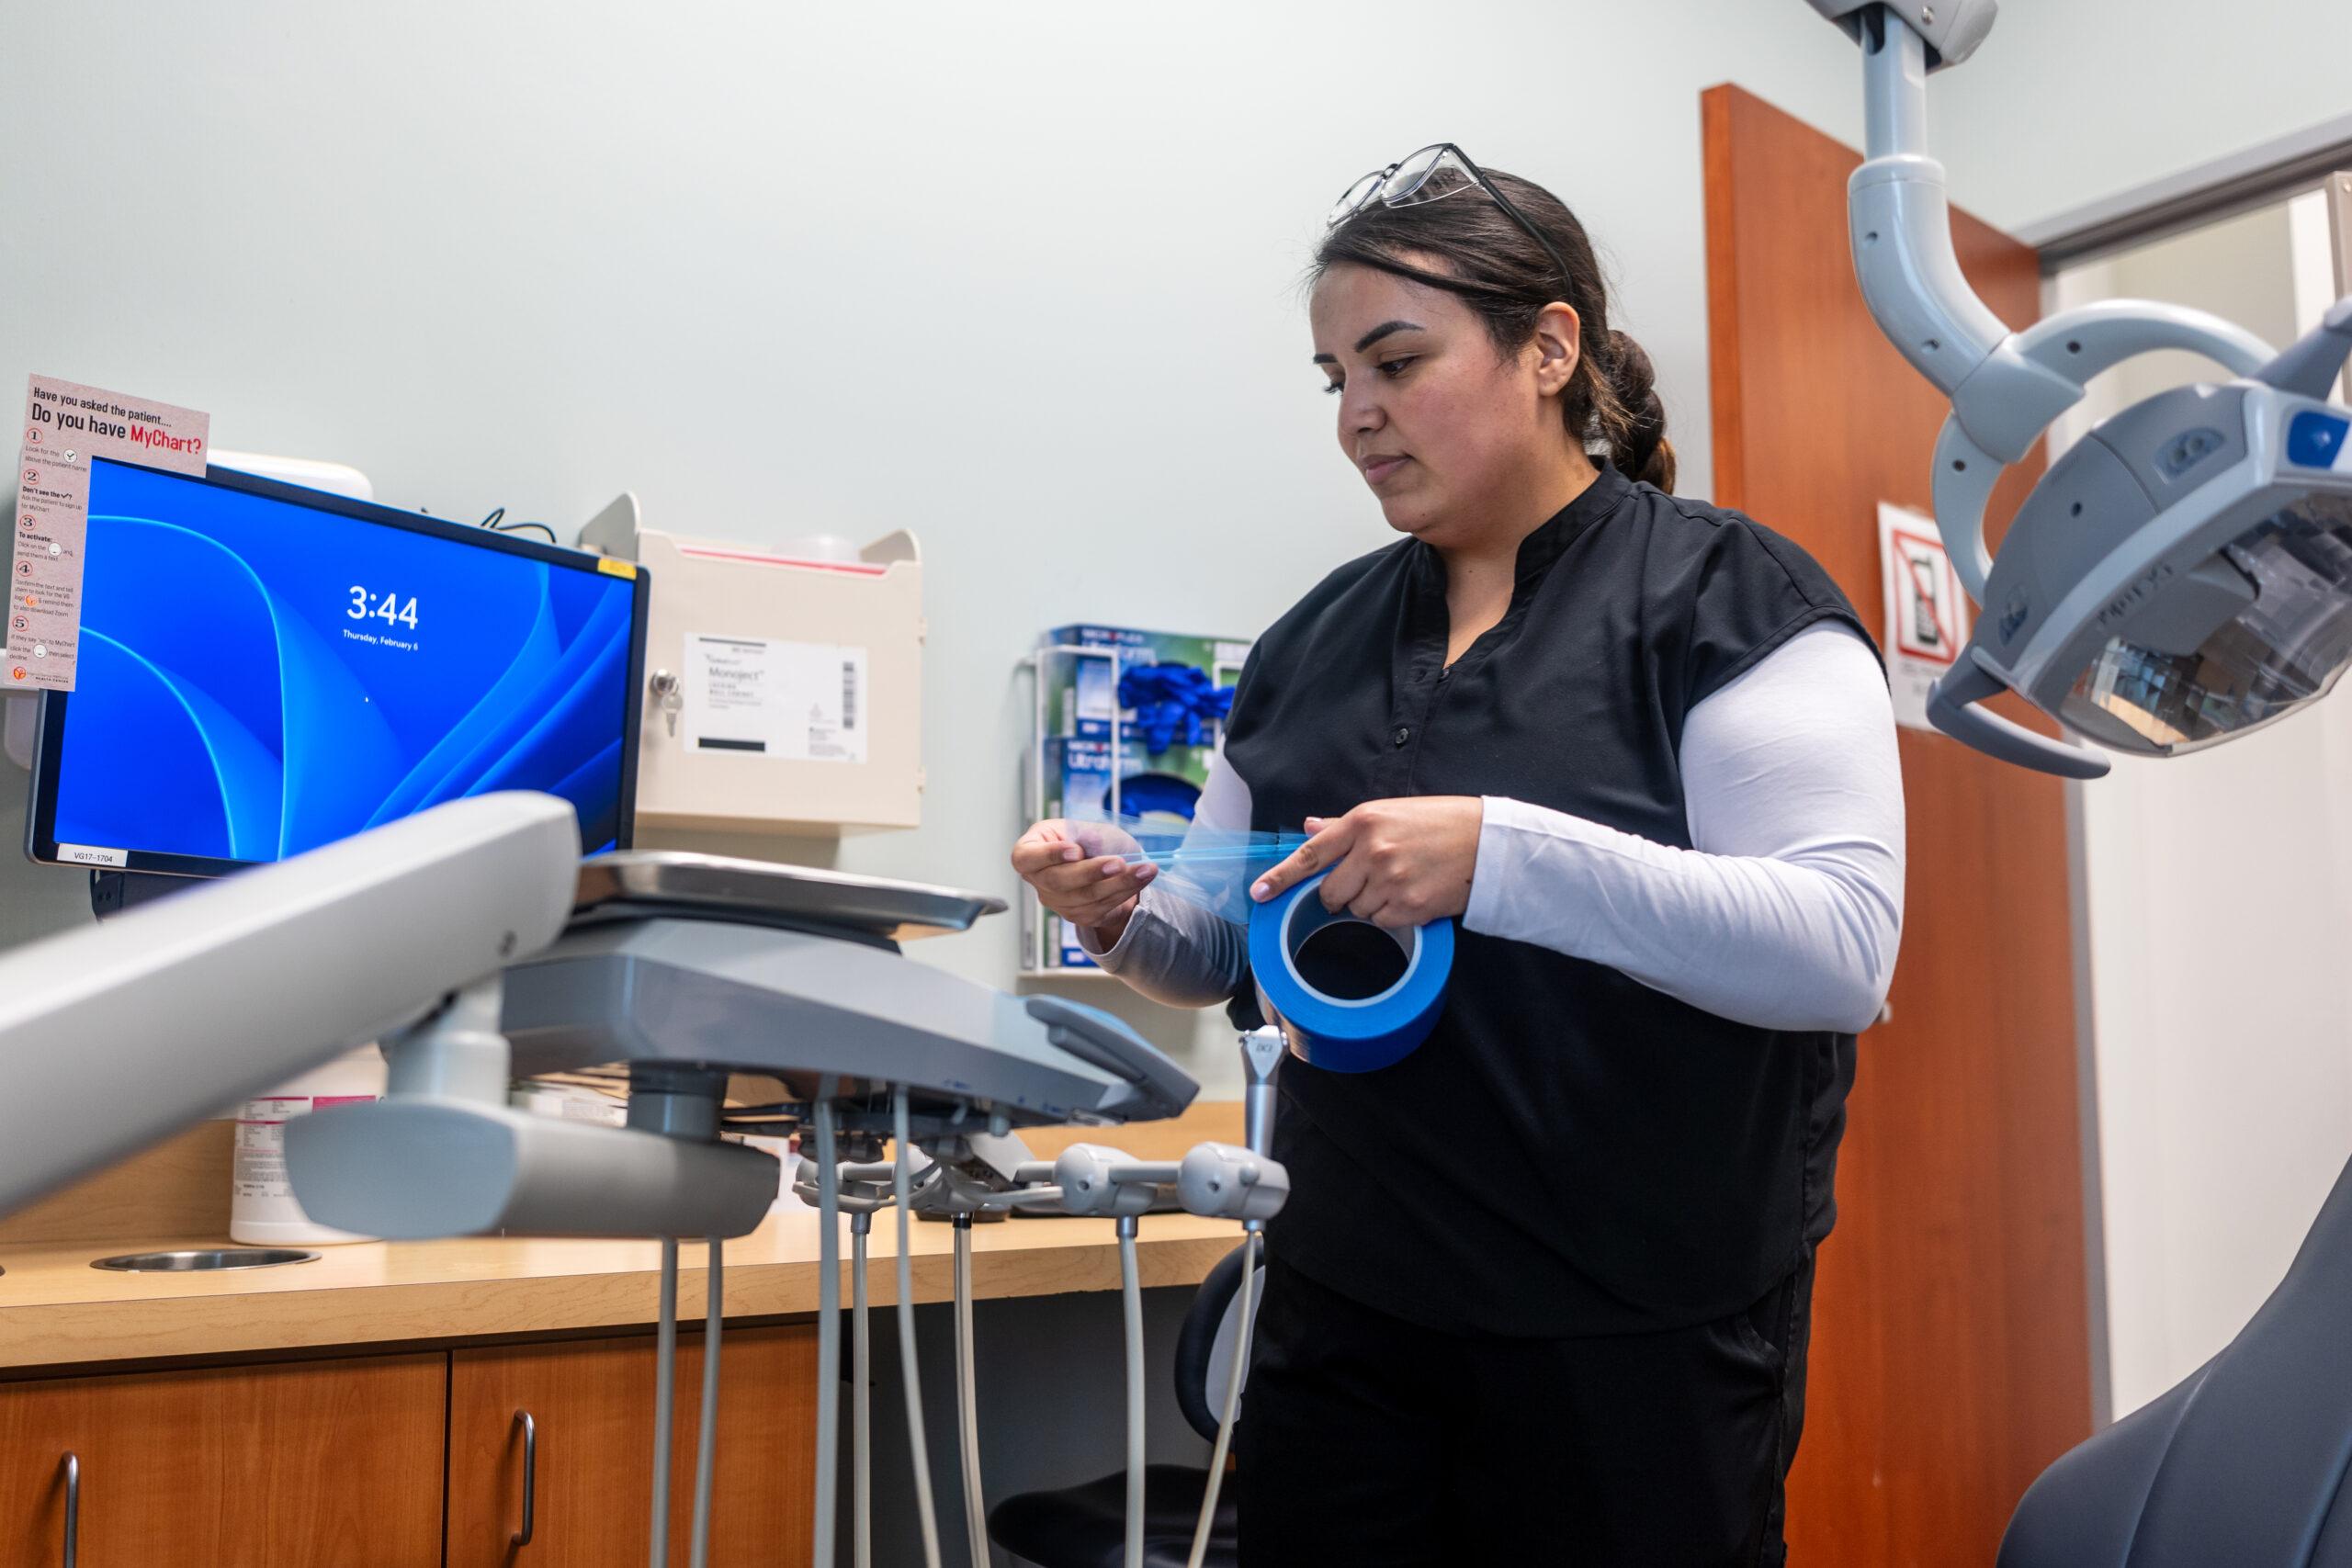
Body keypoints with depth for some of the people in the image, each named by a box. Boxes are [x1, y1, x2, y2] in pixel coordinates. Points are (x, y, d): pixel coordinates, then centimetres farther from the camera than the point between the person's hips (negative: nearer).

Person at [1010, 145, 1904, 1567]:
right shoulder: (1319, 641, 8)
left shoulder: (1723, 598, -7)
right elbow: (1229, 950, 14)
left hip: (1640, 1340, -4)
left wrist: (1503, 853, -29)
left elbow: (1843, 951, -19)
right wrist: (1125, 916, -8)